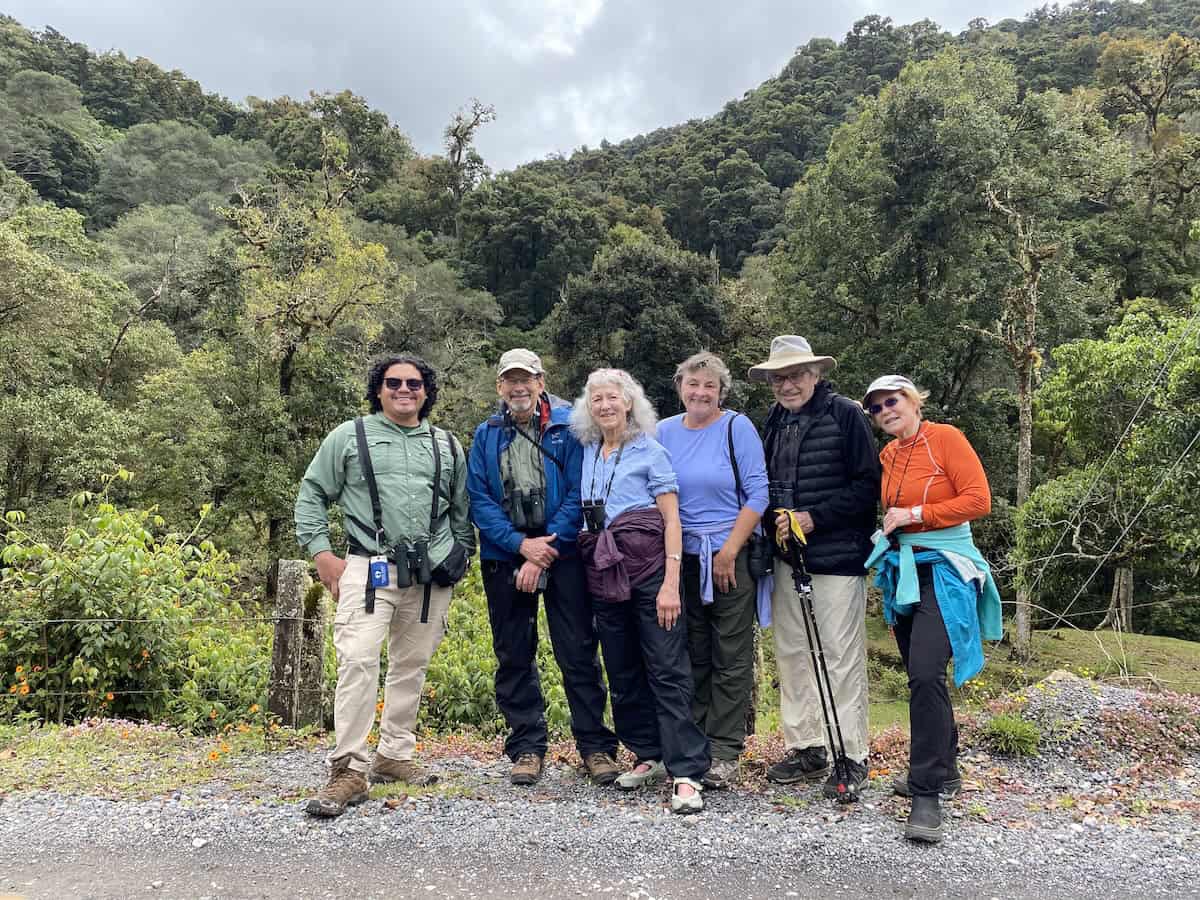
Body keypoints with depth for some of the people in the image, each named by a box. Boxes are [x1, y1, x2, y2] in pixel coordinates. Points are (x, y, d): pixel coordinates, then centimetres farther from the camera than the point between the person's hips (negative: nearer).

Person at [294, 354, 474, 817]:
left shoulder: (448, 446, 14)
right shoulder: (349, 437, 5)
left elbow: (462, 508, 21)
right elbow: (311, 495, 7)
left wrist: (460, 554, 11)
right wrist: (322, 554, -2)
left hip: (431, 574, 4)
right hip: (369, 569, -3)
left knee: (411, 666, 10)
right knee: (358, 662, -14)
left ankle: (395, 755, 24)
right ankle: (349, 771, -7)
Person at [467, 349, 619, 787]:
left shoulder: (568, 427, -1)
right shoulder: (487, 435, 8)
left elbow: (578, 494, -7)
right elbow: (478, 500, 1)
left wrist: (545, 551, -12)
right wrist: (521, 543, -12)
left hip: (561, 553, -3)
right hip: (505, 556, 3)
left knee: (578, 653, 0)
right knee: (513, 656, 8)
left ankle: (595, 746, 12)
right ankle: (527, 747, 19)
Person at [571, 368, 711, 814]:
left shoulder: (650, 452, -2)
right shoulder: (589, 453, 14)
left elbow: (672, 522, -6)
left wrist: (671, 584, -14)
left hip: (648, 567, -6)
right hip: (604, 572, 6)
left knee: (668, 669, -7)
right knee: (622, 671, 11)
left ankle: (687, 773, -6)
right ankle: (650, 755, 26)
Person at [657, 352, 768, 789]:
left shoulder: (738, 428, -4)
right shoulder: (664, 432, 7)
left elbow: (757, 493, -7)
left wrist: (729, 551, -12)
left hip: (731, 557, -4)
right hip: (681, 557, 4)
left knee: (731, 657, 1)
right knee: (691, 655, 11)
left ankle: (724, 752, 10)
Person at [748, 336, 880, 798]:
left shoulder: (845, 414, -6)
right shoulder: (774, 421, 12)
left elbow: (868, 484, -10)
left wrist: (814, 517, -15)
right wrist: (776, 523, 3)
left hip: (837, 556, -6)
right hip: (787, 558, 7)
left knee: (842, 659, -1)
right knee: (791, 655, 12)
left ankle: (851, 757, 11)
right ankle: (804, 747, 25)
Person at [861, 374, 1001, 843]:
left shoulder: (946, 438, -7)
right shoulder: (887, 455, 10)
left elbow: (978, 500, -13)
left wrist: (915, 514, -15)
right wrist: (889, 526, 5)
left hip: (943, 571, -7)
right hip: (902, 572, 7)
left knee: (926, 675, -17)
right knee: (920, 677, 13)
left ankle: (927, 794, -10)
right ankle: (943, 771, 30)